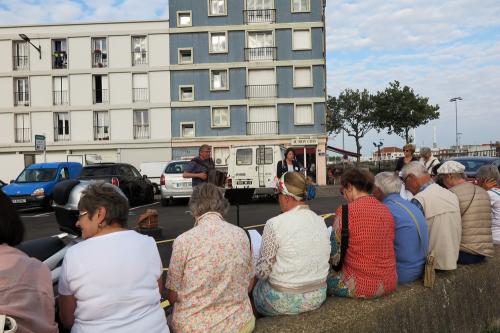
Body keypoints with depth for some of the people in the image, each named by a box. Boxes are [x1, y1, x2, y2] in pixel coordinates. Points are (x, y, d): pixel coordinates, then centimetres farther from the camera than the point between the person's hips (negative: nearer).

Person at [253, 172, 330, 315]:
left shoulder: (274, 224, -20)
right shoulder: (320, 221, -2)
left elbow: (262, 272, -15)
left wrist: (258, 272, 6)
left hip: (284, 303, -6)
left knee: (255, 286, 20)